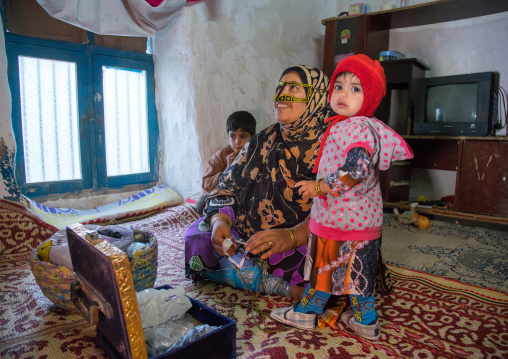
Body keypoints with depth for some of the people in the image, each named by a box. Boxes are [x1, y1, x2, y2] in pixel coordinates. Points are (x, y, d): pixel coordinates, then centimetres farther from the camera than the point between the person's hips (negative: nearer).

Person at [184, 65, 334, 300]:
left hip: (306, 243, -5)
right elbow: (227, 188, 8)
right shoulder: (263, 141, 12)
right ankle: (284, 287, -19)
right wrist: (220, 221, -14)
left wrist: (293, 236, -34)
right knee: (196, 235, -17)